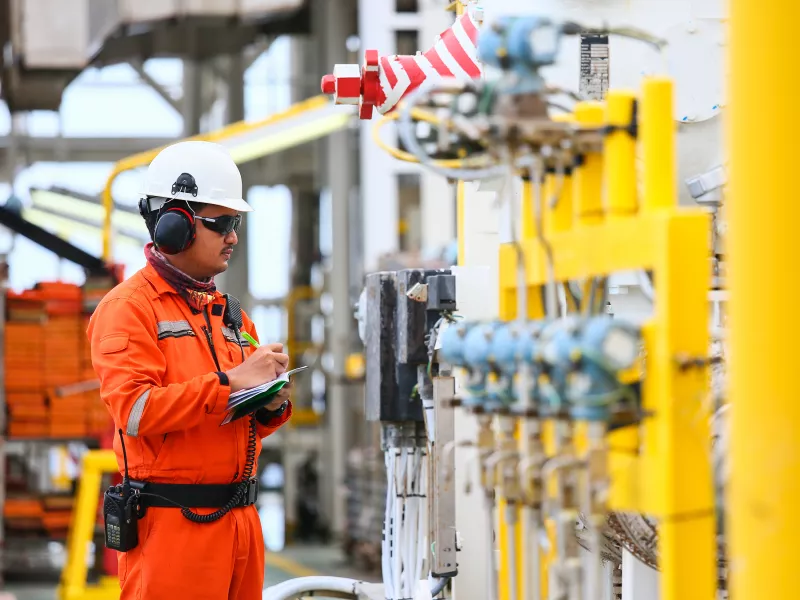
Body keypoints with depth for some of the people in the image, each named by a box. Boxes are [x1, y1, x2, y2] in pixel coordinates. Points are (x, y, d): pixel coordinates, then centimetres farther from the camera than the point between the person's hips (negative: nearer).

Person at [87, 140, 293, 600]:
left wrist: (272, 404, 1)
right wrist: (229, 382, -20)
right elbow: (135, 409, -19)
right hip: (173, 523, -7)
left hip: (240, 521, 7)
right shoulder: (129, 307, -5)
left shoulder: (231, 314, 20)